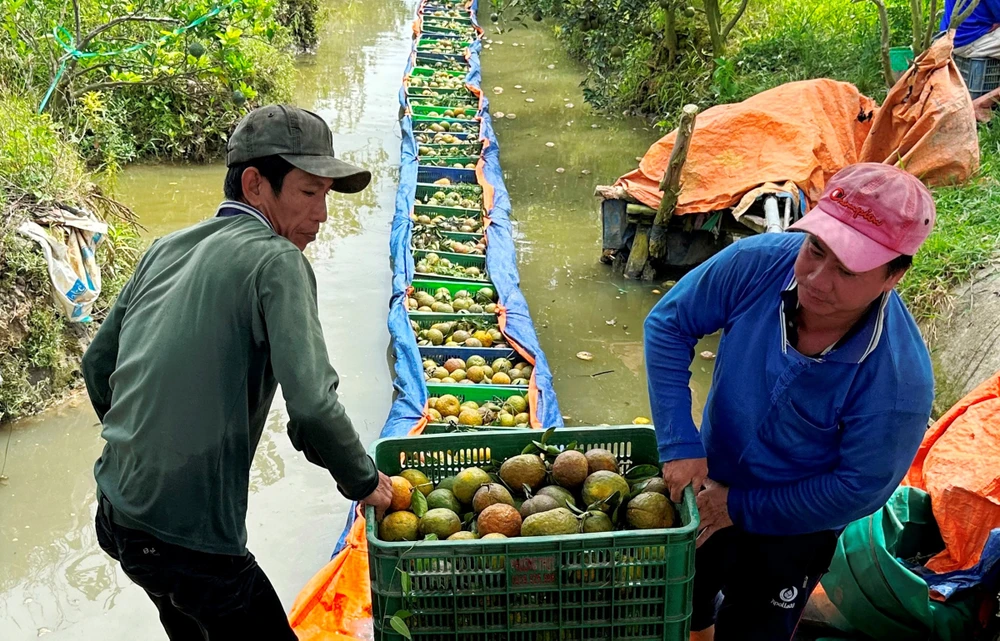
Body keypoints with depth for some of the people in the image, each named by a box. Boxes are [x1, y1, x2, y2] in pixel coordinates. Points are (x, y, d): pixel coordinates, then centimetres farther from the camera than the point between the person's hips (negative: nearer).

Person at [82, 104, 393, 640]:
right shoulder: (276, 260, -15)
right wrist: (365, 482, -8)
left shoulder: (166, 249, 8)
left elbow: (97, 364, 16)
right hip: (189, 537, -9)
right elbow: (312, 408, -24)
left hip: (116, 512, 9)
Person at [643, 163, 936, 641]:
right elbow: (669, 325, -15)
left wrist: (740, 508, -17)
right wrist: (679, 443, -22)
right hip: (707, 481, 4)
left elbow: (858, 489, -23)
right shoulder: (758, 262, -27)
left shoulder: (899, 379, -35)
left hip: (789, 527, -4)